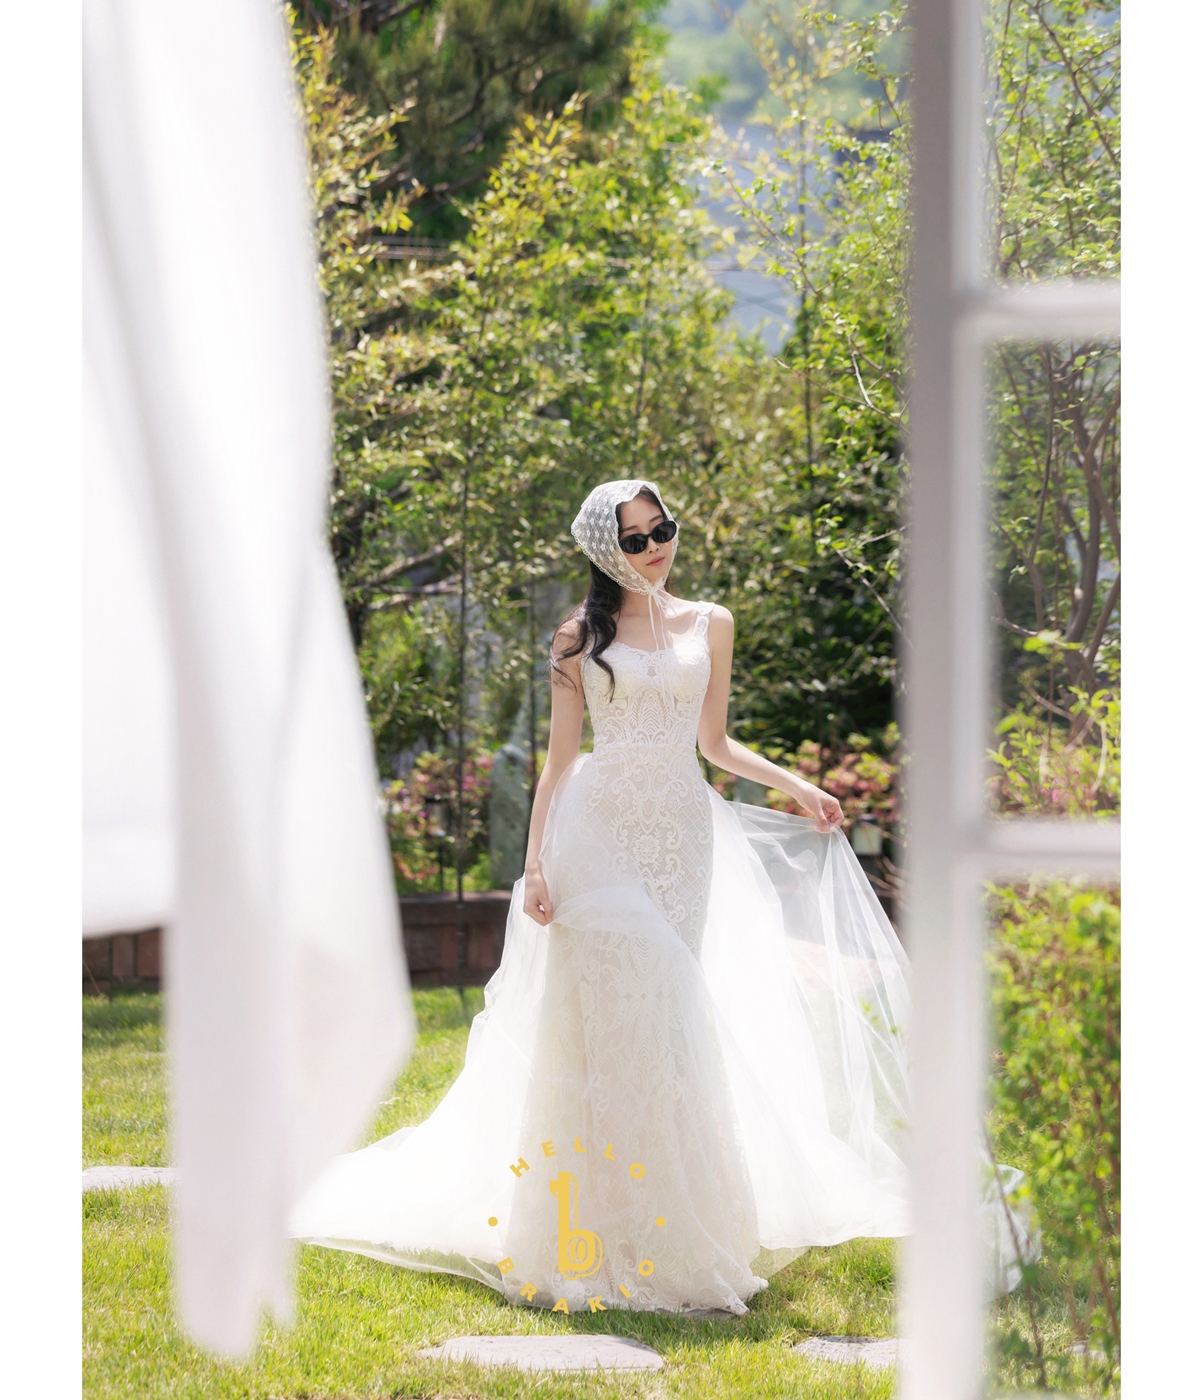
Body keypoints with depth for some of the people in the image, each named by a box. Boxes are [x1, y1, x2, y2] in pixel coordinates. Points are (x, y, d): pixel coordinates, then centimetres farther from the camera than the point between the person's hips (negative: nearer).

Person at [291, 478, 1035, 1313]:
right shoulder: (582, 638, 4)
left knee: (679, 1021, 0)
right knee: (604, 1022, -7)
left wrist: (797, 787, 5)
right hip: (601, 837, -2)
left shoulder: (710, 626, 10)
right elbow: (560, 760, 3)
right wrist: (536, 863, -4)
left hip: (685, 838, 2)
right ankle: (601, 1238, -2)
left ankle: (684, 1234, 5)